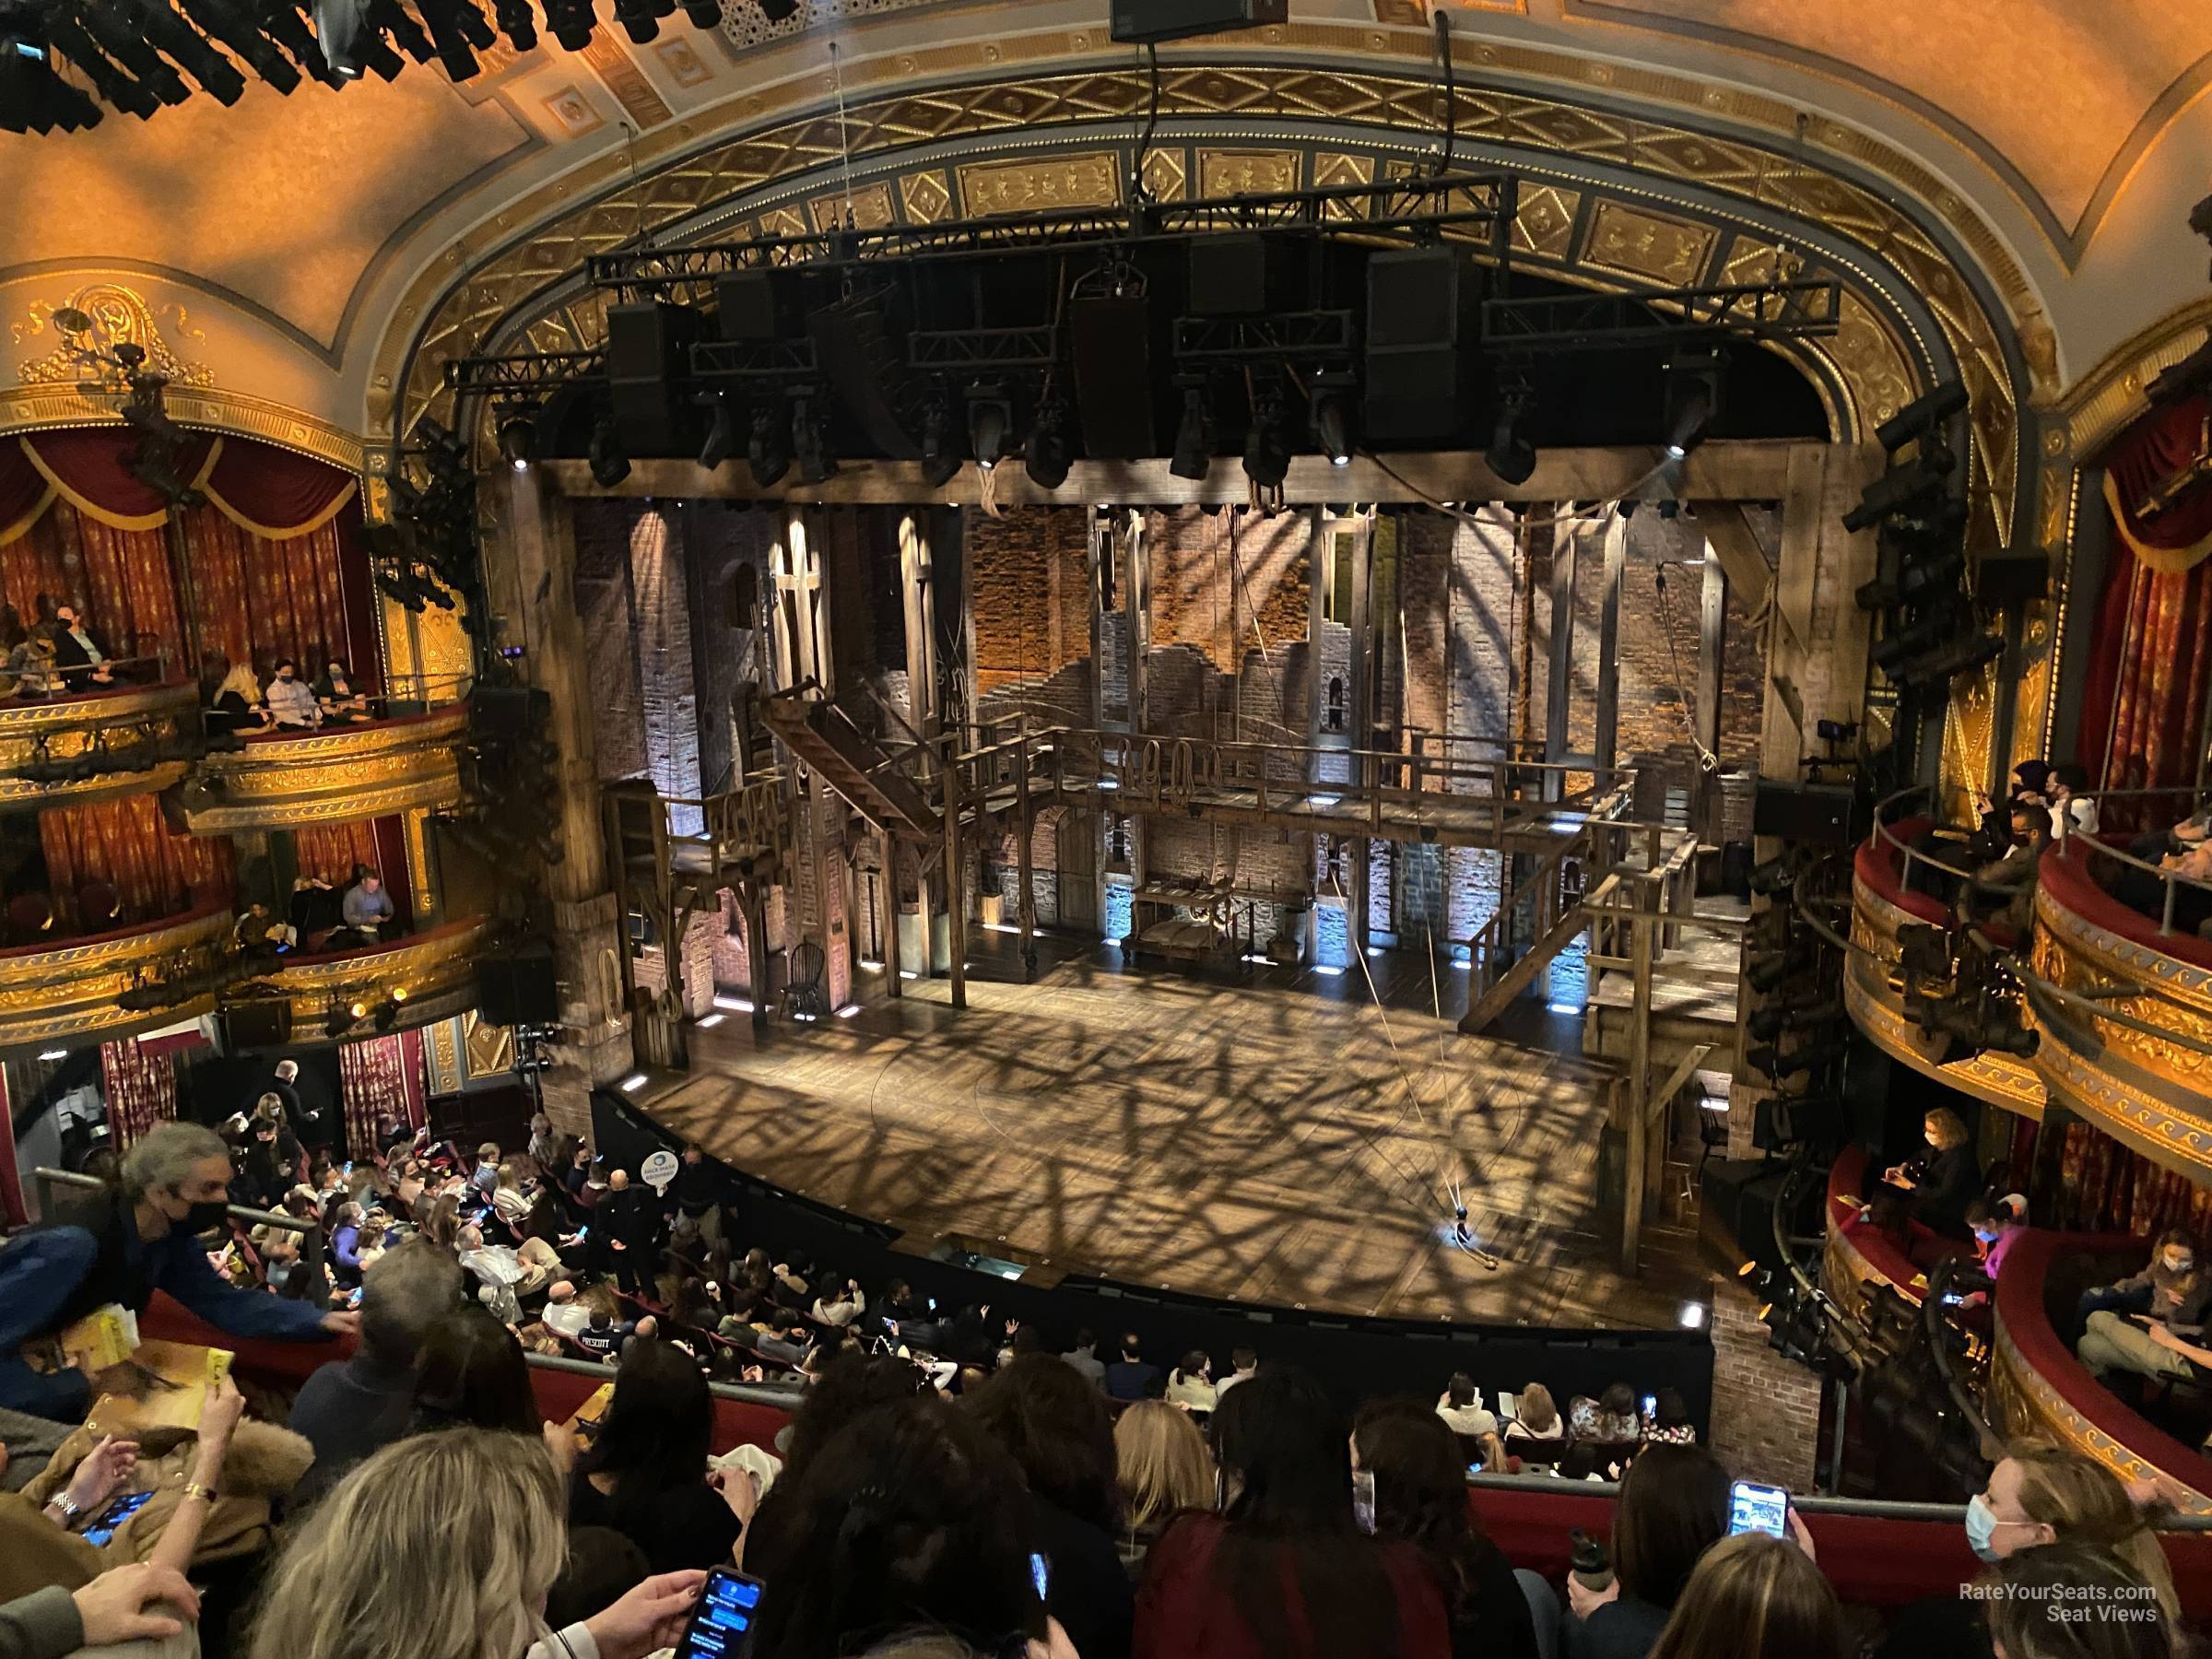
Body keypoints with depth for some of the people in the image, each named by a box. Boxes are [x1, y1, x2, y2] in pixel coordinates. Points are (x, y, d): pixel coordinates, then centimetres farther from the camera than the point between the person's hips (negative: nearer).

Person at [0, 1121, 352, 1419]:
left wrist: (320, 1321, -15)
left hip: (88, 1383, 7)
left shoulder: (170, 1235, -10)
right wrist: (76, 1390, -32)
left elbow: (223, 1301, -4)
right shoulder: (74, 1246, -34)